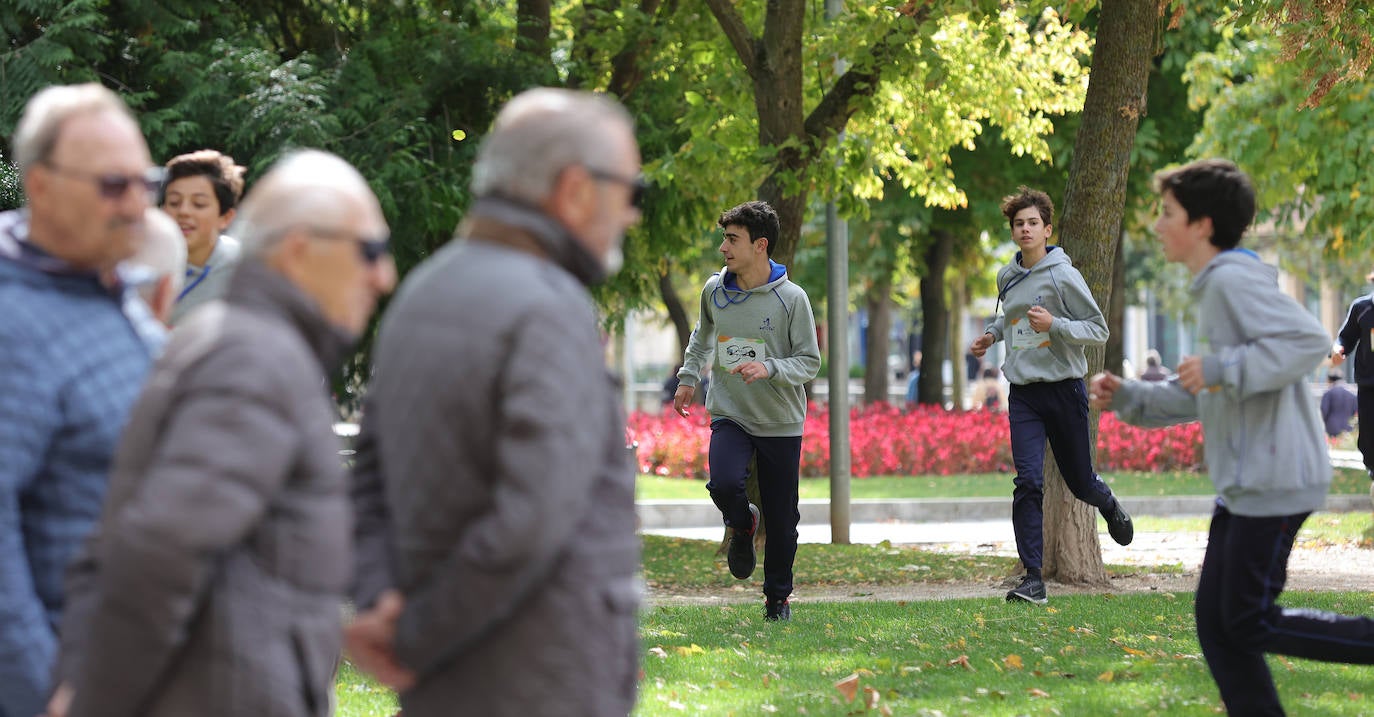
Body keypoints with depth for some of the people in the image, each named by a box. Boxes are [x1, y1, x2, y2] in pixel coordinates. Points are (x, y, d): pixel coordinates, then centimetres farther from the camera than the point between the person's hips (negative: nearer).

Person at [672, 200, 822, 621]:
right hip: (729, 414, 2)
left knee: (781, 520, 3)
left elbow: (810, 361, -7)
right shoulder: (714, 290, 1)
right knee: (724, 483, -26)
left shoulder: (791, 298, -10)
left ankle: (778, 597, 24)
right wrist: (688, 377, 14)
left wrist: (769, 368, -23)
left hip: (781, 423, -2)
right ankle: (741, 525, 9)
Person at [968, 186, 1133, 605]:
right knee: (1028, 483, -11)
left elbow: (1098, 331, -9)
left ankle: (1110, 507, 48)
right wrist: (992, 334, 11)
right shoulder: (1008, 278, 9)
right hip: (1022, 393, 4)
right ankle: (1033, 578, -11)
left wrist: (1054, 325, -23)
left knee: (1079, 482, 10)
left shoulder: (1063, 276, -9)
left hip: (1063, 388, -4)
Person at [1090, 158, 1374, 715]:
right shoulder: (1215, 287, 18)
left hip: (1273, 480, -10)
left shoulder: (1234, 279, -14)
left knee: (1250, 623, -5)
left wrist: (1221, 368, -24)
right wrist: (1127, 397, 15)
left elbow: (1309, 340, -26)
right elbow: (1203, 398, 24)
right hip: (1243, 482, 10)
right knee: (1215, 619, 9)